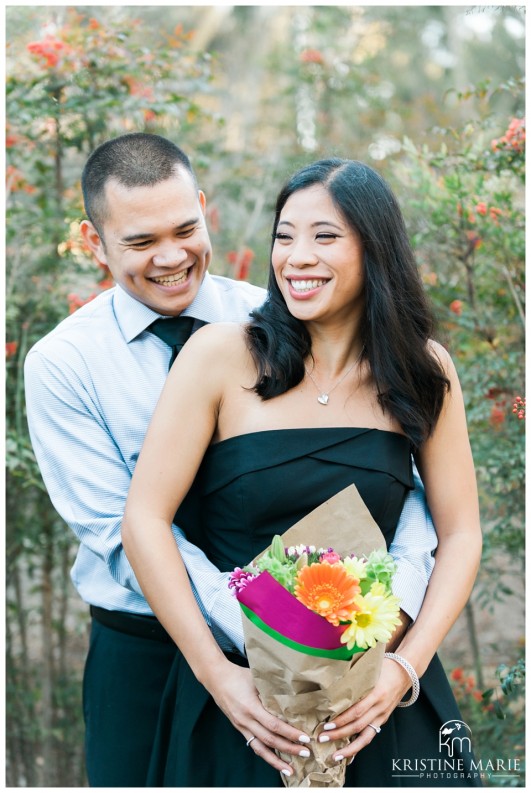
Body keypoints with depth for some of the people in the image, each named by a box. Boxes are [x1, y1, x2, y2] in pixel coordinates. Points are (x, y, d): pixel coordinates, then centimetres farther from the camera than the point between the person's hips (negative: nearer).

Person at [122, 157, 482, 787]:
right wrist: (216, 674, -16)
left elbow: (459, 534, 1)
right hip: (242, 692, -2)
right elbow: (145, 521, -12)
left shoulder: (423, 371, -1)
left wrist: (405, 667, -12)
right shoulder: (222, 354, -10)